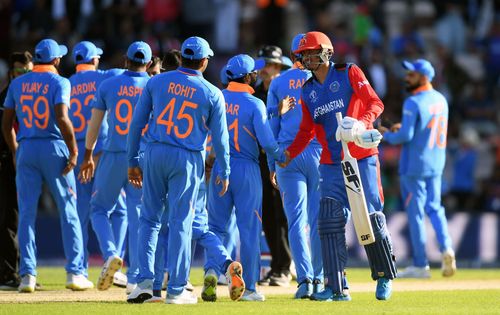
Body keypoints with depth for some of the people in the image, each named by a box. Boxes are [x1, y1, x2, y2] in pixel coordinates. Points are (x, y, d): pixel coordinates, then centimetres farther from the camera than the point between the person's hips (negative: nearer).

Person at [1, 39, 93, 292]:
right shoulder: (59, 82, -5)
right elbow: (62, 118, -18)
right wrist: (74, 151, -11)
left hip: (25, 149, 3)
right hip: (54, 148, -3)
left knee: (26, 213, 4)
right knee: (68, 213, 4)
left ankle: (27, 274, -2)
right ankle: (75, 273, 1)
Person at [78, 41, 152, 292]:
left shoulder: (108, 85, 2)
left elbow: (94, 124, 5)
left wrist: (88, 156, 15)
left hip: (112, 157, -1)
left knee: (99, 209, 13)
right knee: (137, 216, 5)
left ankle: (111, 254, -13)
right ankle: (135, 279, 2)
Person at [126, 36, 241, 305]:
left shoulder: (157, 81, 3)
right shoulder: (212, 94, 0)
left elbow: (136, 123, 3)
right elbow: (219, 137, 3)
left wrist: (132, 162, 9)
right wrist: (224, 172, 16)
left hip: (155, 154, 1)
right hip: (188, 161, -1)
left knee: (149, 218, 11)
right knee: (180, 223, 2)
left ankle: (145, 280, 0)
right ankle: (176, 290, 3)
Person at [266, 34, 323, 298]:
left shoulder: (278, 83, 8)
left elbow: (272, 125, 9)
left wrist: (272, 165, 12)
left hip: (287, 155, 1)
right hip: (319, 153, -1)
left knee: (296, 220, -1)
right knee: (319, 219, 6)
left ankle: (304, 279, -13)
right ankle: (318, 279, 8)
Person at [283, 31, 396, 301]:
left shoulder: (350, 74, 0)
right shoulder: (307, 91, 15)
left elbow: (375, 103, -7)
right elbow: (307, 130, 19)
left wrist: (362, 123, -26)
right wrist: (288, 154, 6)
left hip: (362, 157, -5)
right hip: (331, 164, 5)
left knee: (371, 218, -3)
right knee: (330, 222, -6)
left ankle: (384, 277, 14)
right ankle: (337, 287, -6)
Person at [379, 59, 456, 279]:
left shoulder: (413, 103, -16)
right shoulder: (441, 100, 10)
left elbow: (405, 136, -20)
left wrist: (386, 135, -2)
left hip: (414, 166, -7)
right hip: (436, 164, 7)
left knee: (415, 212, 0)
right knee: (434, 208, 14)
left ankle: (420, 265, 2)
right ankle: (446, 247, -10)